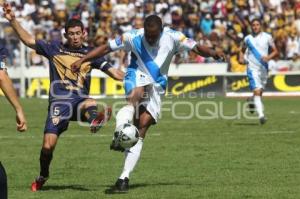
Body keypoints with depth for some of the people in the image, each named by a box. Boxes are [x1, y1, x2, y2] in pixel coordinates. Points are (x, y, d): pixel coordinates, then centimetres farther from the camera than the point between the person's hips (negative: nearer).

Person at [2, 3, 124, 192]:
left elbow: (113, 71, 12)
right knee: (48, 145, -9)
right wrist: (13, 20, 0)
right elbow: (29, 40, 10)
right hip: (59, 101, -1)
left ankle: (94, 120, -72)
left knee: (91, 104, -38)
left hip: (80, 100, 1)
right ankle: (42, 177, 16)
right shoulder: (54, 48, 12)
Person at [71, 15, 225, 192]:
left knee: (141, 129, -7)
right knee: (135, 97, -39)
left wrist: (213, 53, -24)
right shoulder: (134, 37, -9)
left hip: (157, 88, 1)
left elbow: (197, 48, -5)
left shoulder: (172, 38, -7)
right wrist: (82, 60, -10)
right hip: (137, 78, -1)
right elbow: (106, 48, -4)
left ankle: (125, 176, -7)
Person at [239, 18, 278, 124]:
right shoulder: (247, 39, 5)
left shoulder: (267, 37, 2)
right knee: (257, 91, -18)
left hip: (264, 68, 2)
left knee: (260, 92, 13)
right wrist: (241, 58, 0)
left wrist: (268, 57, -14)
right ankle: (261, 115, -23)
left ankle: (251, 101, 47)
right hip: (252, 68, -2)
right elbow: (242, 51, 20)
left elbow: (275, 51, 5)